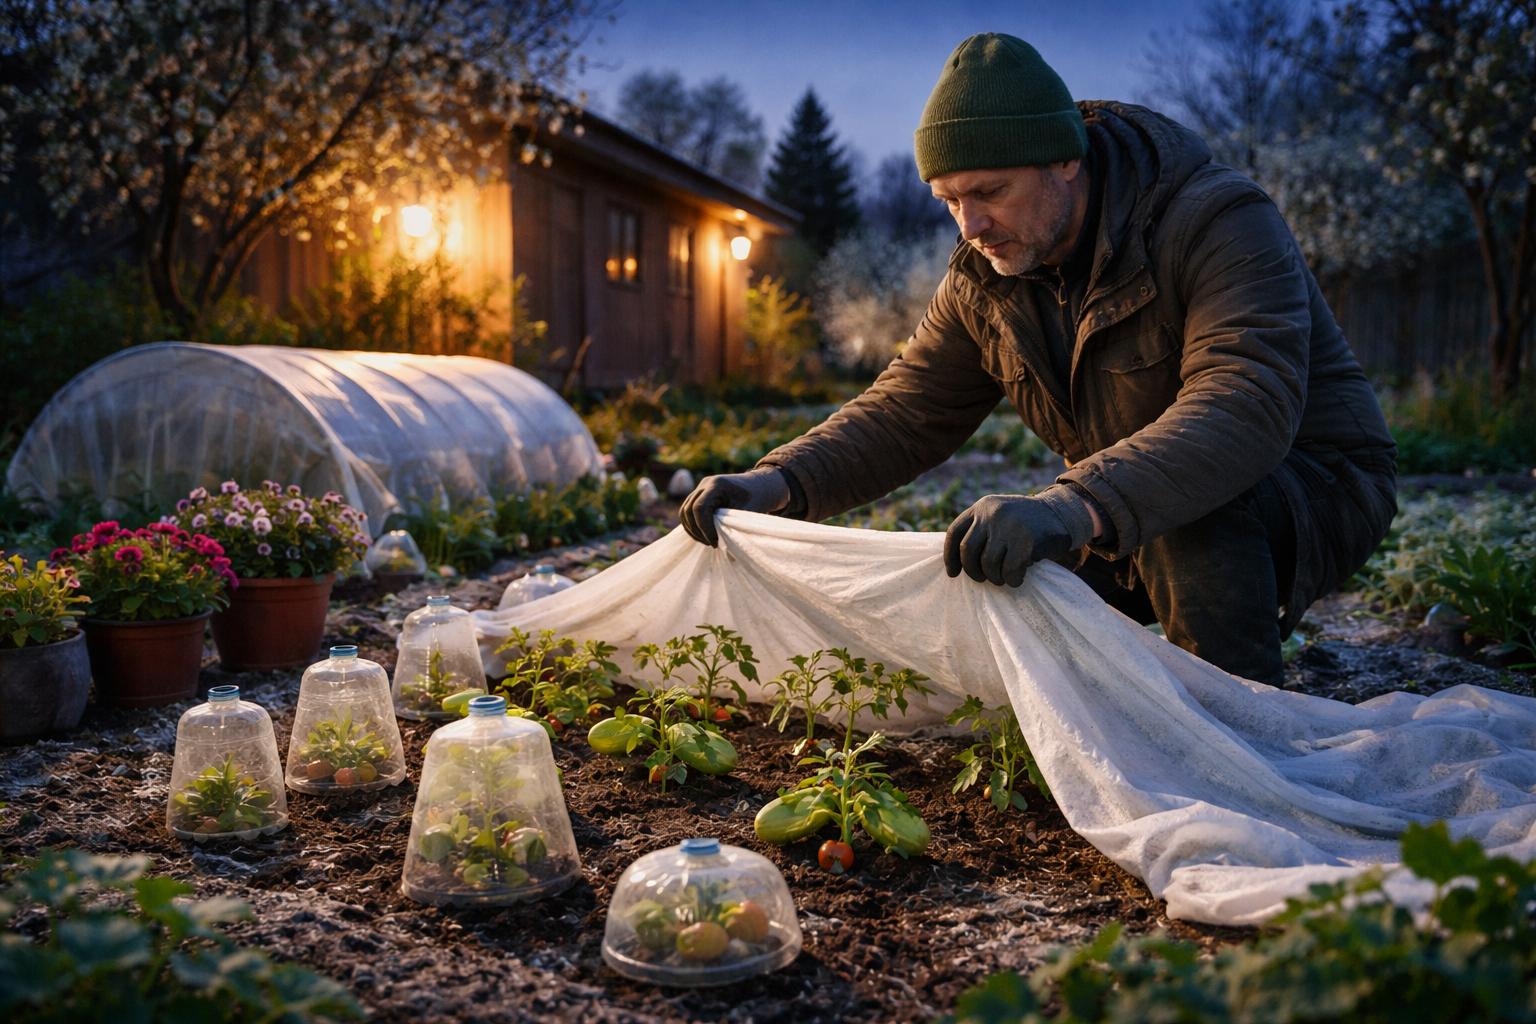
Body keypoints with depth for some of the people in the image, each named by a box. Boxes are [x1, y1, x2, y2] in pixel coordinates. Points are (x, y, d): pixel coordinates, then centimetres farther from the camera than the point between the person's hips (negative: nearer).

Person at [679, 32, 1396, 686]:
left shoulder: (1216, 222, -26)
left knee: (1187, 515, -38)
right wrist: (782, 482, -23)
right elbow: (907, 411, -4)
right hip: (1130, 514, 7)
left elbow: (1245, 406, -41)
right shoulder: (982, 278, -4)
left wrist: (1074, 509, -57)